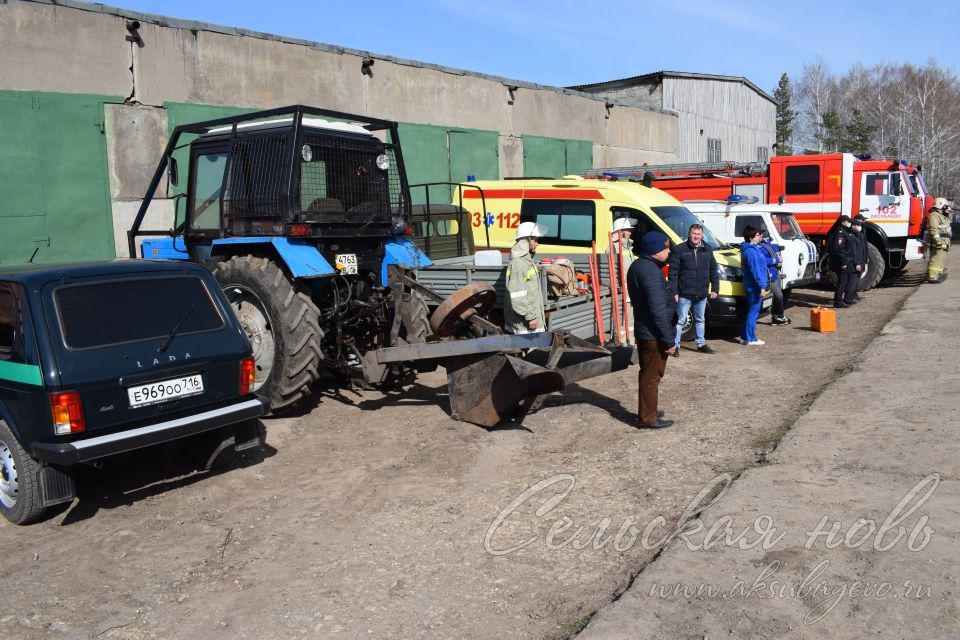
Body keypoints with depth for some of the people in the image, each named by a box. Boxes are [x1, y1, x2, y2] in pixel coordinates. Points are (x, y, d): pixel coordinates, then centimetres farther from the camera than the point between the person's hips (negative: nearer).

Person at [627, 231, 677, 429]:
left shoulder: (637, 266, 10)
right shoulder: (651, 271, -23)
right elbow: (658, 309, -25)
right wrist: (668, 339, -21)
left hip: (643, 330, 10)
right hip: (653, 334, -10)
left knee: (647, 374, 20)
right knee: (652, 376, 1)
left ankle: (646, 412, 33)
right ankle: (648, 418, 11)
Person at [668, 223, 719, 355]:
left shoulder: (708, 250, 7)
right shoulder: (679, 249, -8)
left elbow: (714, 271, 11)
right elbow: (673, 272, -10)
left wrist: (715, 289, 5)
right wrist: (674, 292, -14)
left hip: (702, 294, 5)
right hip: (684, 294, -5)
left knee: (700, 320, 17)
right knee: (681, 320, 0)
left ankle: (701, 344, 28)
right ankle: (675, 346, 9)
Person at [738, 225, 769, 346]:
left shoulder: (754, 249, 15)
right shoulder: (751, 251, -19)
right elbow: (755, 270, -23)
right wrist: (762, 286, -23)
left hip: (752, 287, 11)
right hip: (755, 287, -11)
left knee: (751, 312, 15)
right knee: (753, 312, -4)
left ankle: (745, 337, 21)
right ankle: (750, 339, 1)